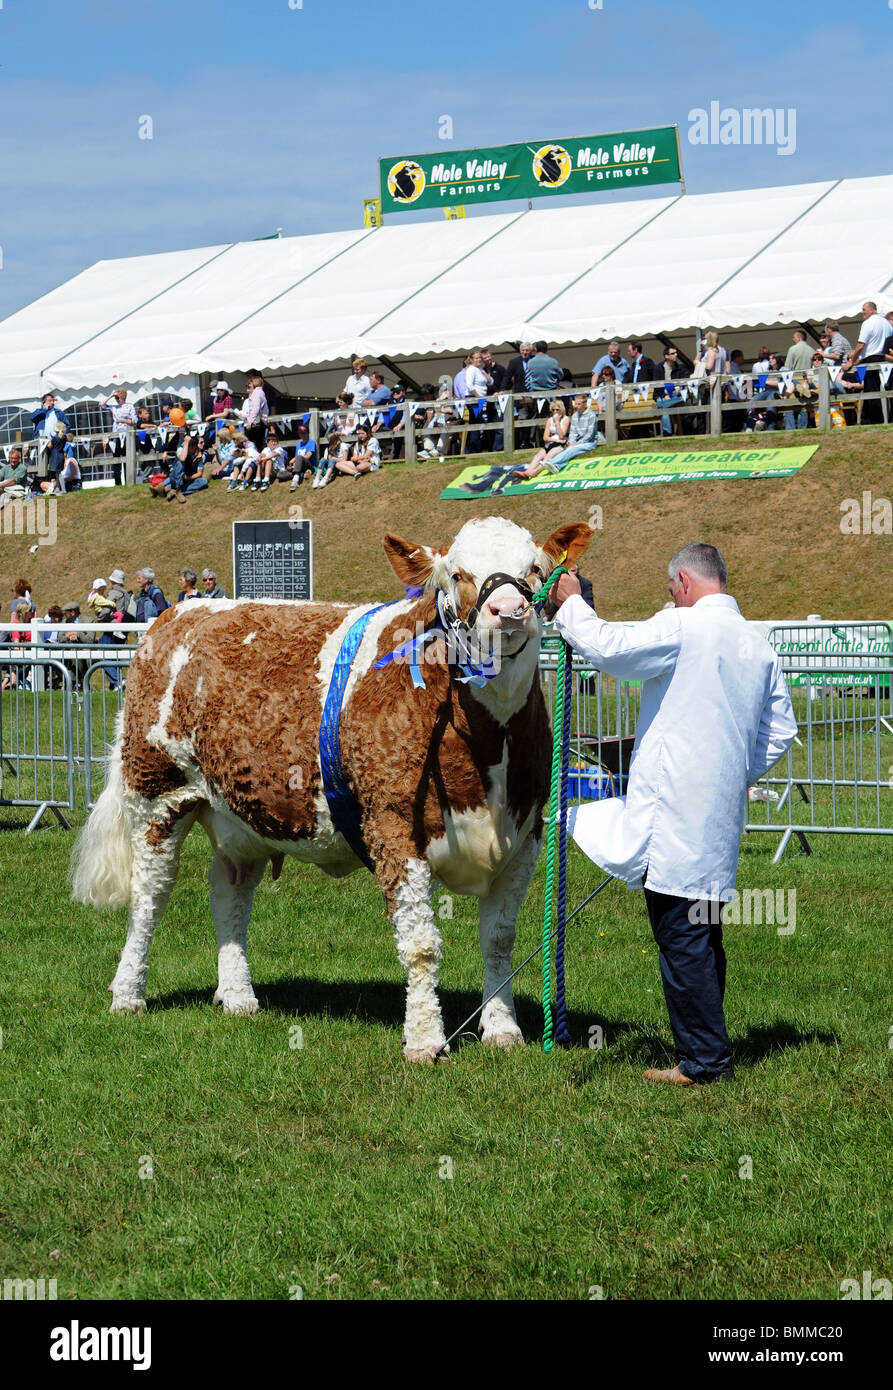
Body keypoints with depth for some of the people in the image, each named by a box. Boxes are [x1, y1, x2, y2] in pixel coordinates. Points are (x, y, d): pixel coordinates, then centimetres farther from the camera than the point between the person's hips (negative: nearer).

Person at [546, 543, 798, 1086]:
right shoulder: (760, 645, 14)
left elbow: (608, 647, -17)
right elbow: (780, 730, 18)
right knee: (703, 934, 15)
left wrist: (571, 604, 0)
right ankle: (708, 1049, 21)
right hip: (722, 817, 8)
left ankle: (704, 1060, -2)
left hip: (675, 813, -8)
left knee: (682, 936, -4)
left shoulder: (683, 628, -10)